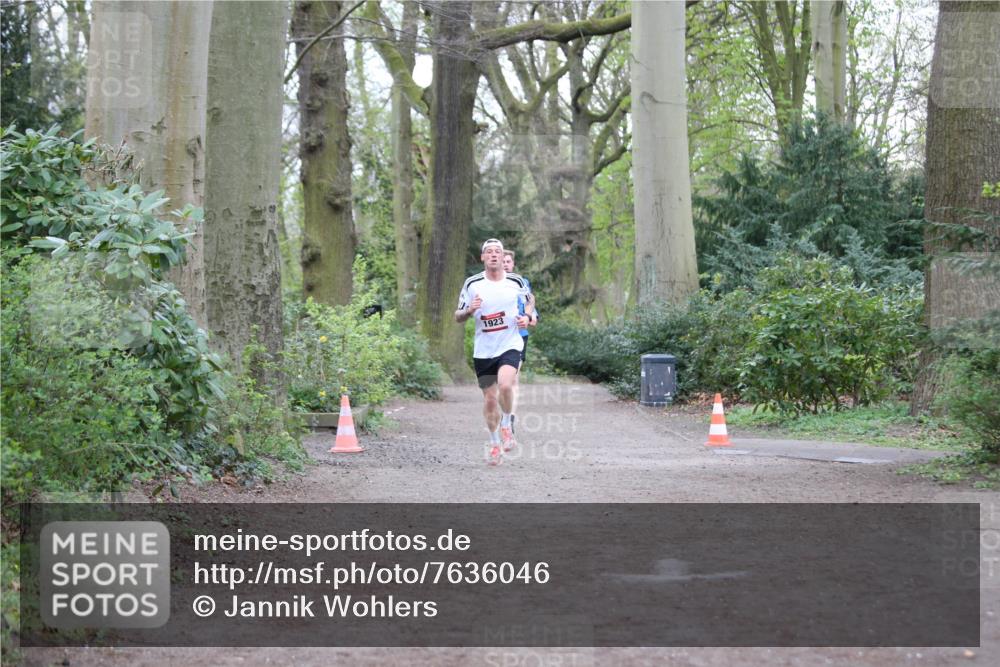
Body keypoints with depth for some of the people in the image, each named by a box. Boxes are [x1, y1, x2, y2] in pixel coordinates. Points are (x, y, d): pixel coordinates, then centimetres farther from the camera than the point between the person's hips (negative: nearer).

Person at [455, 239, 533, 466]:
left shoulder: (516, 282, 1)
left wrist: (526, 318, -5)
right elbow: (458, 317, 6)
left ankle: (506, 427, 0)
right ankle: (495, 443, 25)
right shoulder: (472, 284, 0)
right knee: (489, 398, 5)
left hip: (510, 345, -1)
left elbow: (529, 306, 17)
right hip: (483, 350, 1)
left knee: (505, 385, -27)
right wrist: (469, 310, -16)